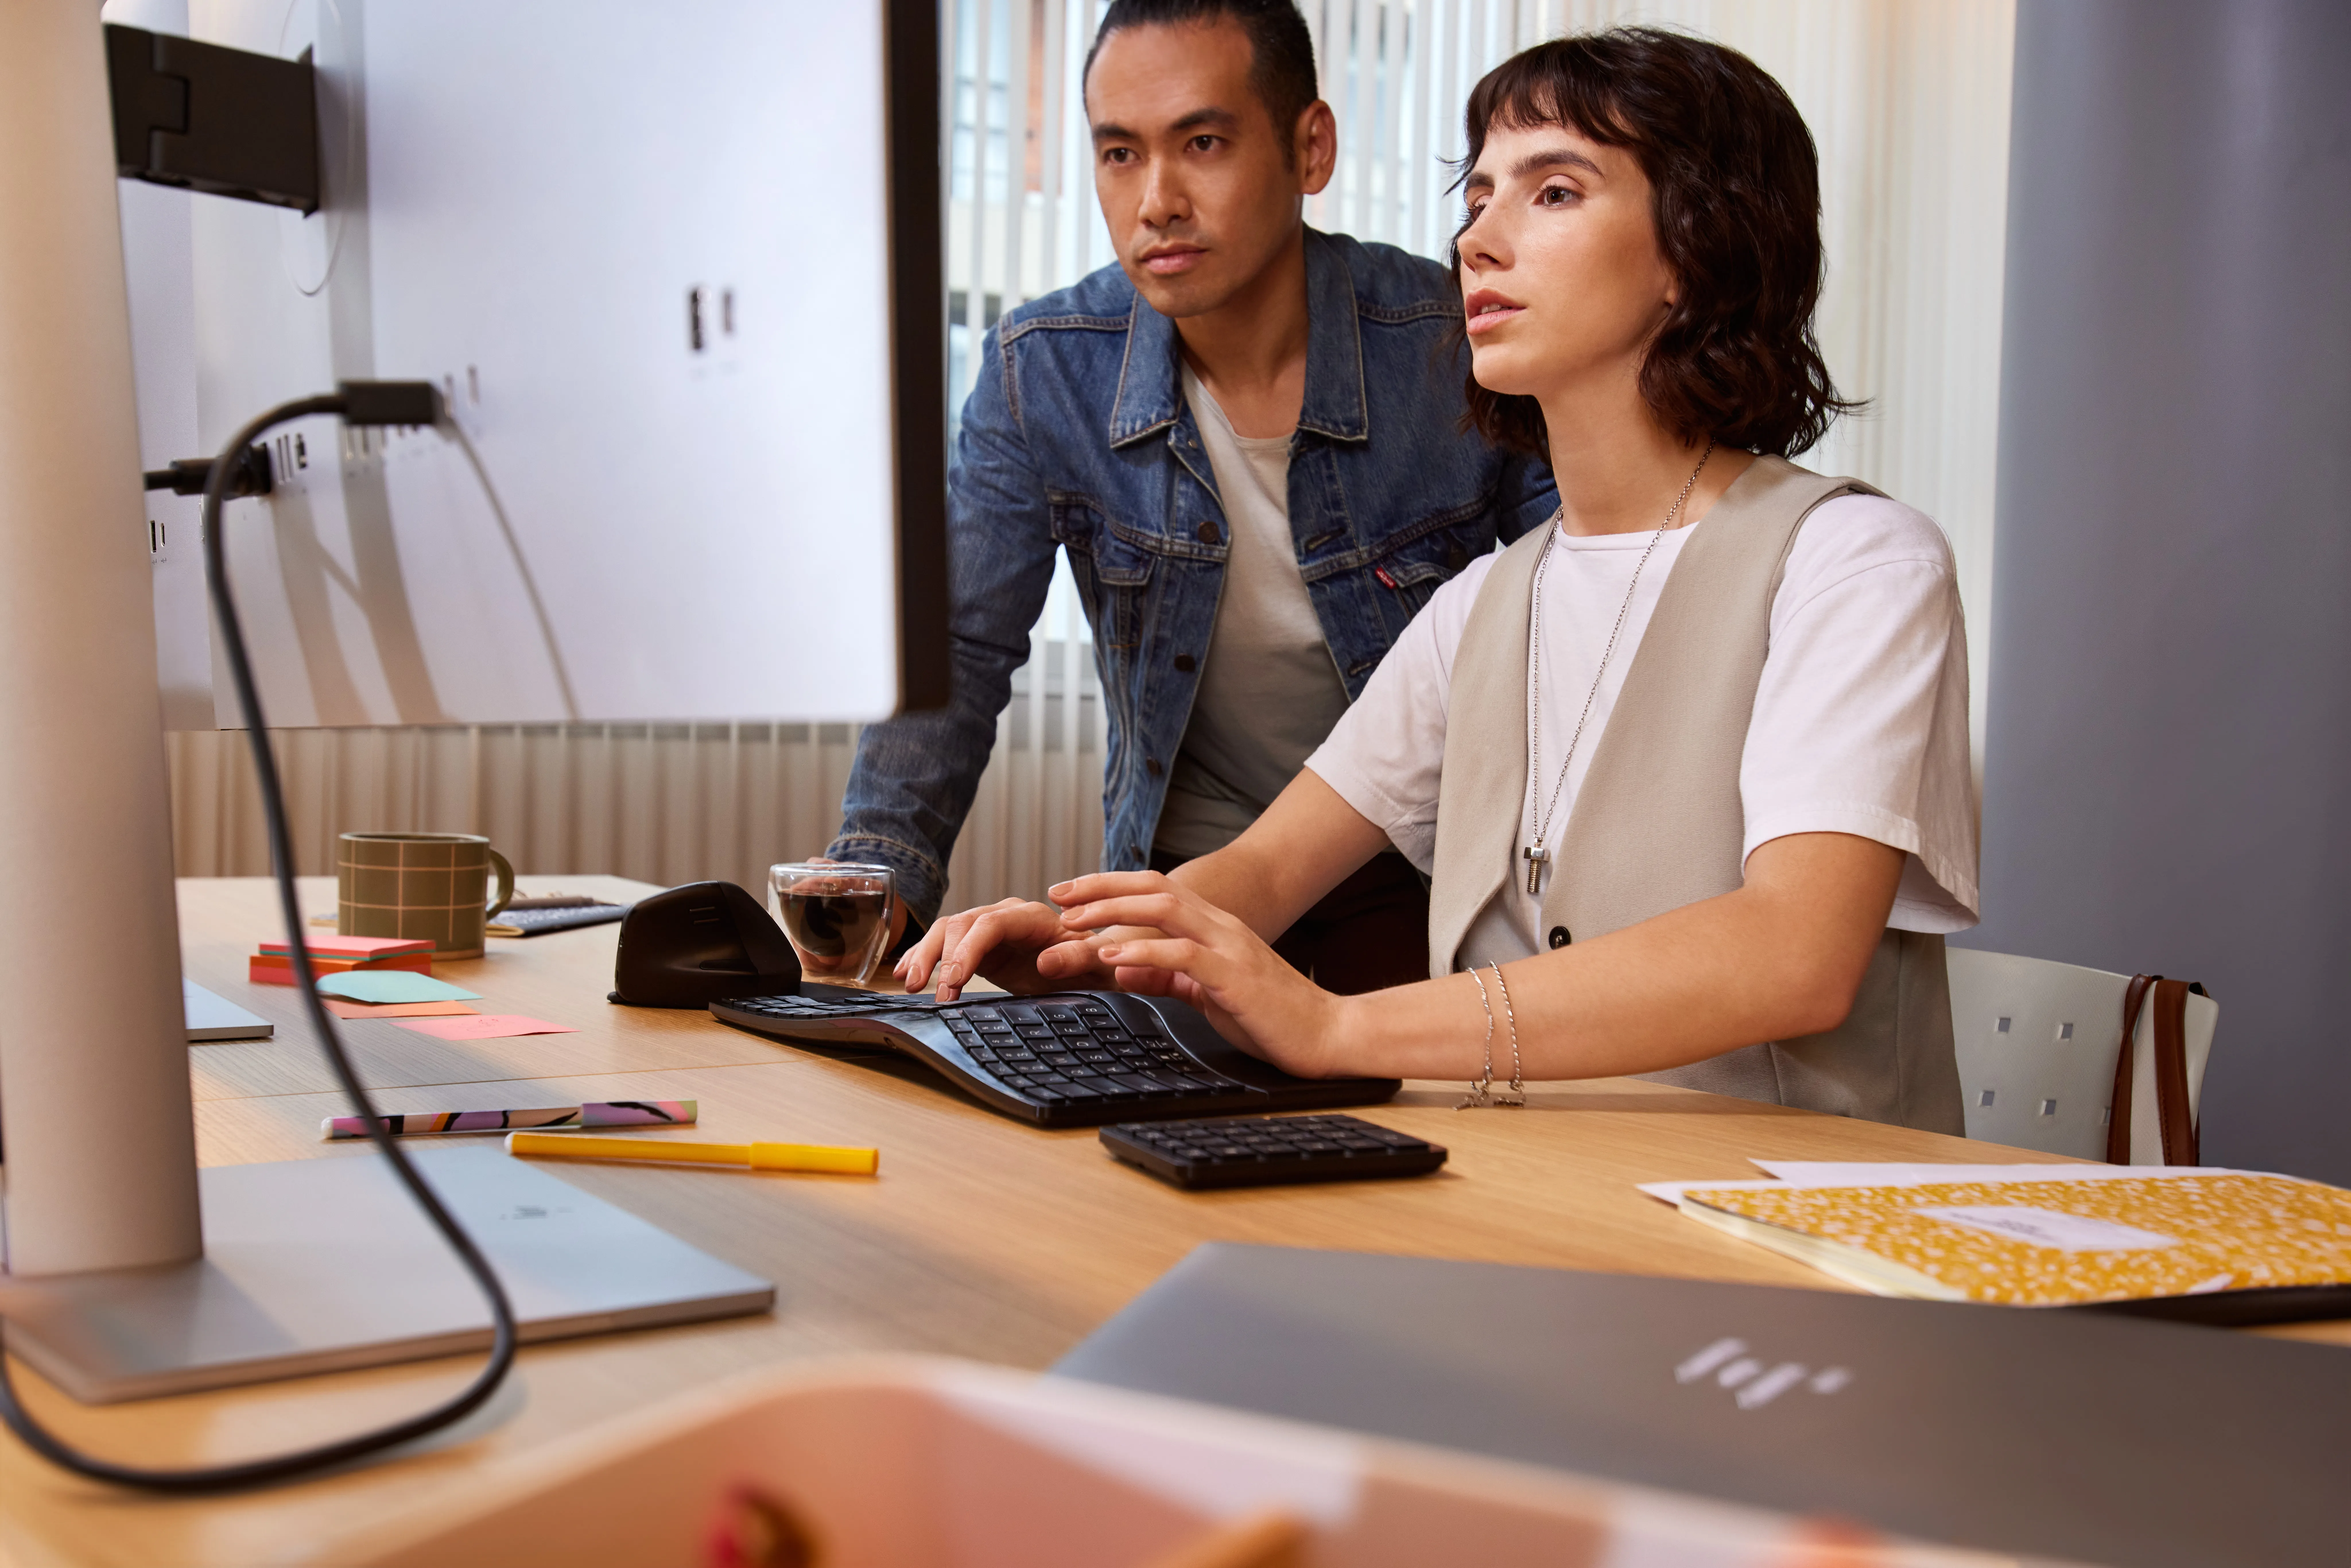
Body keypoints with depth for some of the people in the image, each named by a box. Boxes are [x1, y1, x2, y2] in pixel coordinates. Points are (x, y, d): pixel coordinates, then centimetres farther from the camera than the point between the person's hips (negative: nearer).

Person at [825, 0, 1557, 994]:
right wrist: (876, 891, -18)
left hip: (1412, 874, -2)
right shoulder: (1040, 371, -8)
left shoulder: (1463, 352, -14)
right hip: (1186, 865, 2)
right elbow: (954, 647, -5)